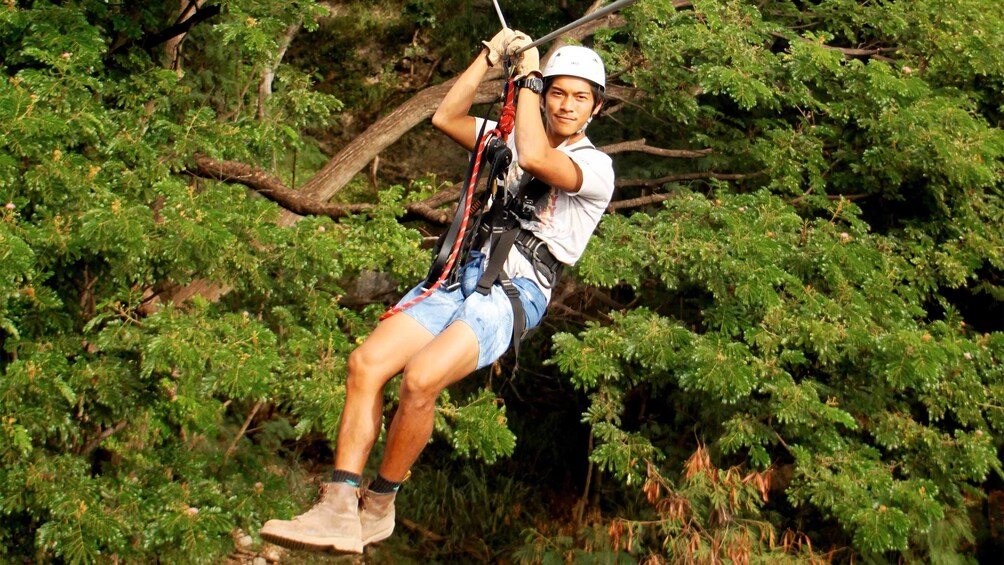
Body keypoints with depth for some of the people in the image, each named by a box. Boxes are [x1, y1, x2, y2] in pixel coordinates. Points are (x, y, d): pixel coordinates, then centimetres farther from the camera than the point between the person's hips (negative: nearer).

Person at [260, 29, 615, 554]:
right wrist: (491, 55, 12)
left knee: (420, 378, -29)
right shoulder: (510, 138, 23)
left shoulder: (596, 167, 1)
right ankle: (338, 510, -20)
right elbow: (446, 117, 17)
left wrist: (528, 73, -6)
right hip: (463, 276, 6)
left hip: (516, 294, -6)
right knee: (367, 360, -18)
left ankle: (378, 505, -9)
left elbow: (534, 158, -18)